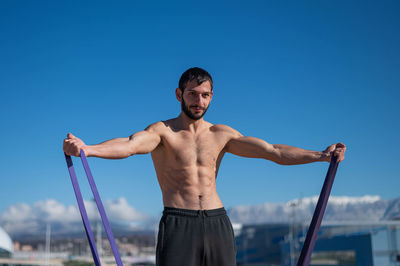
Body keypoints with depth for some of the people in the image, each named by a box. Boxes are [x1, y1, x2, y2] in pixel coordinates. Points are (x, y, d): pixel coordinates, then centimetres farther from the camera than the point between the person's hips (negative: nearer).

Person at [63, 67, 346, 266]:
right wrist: (86, 149, -41)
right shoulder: (163, 131, -1)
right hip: (178, 222, -4)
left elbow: (272, 151, 5)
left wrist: (319, 155, -5)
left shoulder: (221, 134, 10)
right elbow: (130, 144, -21)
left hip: (218, 223, 4)